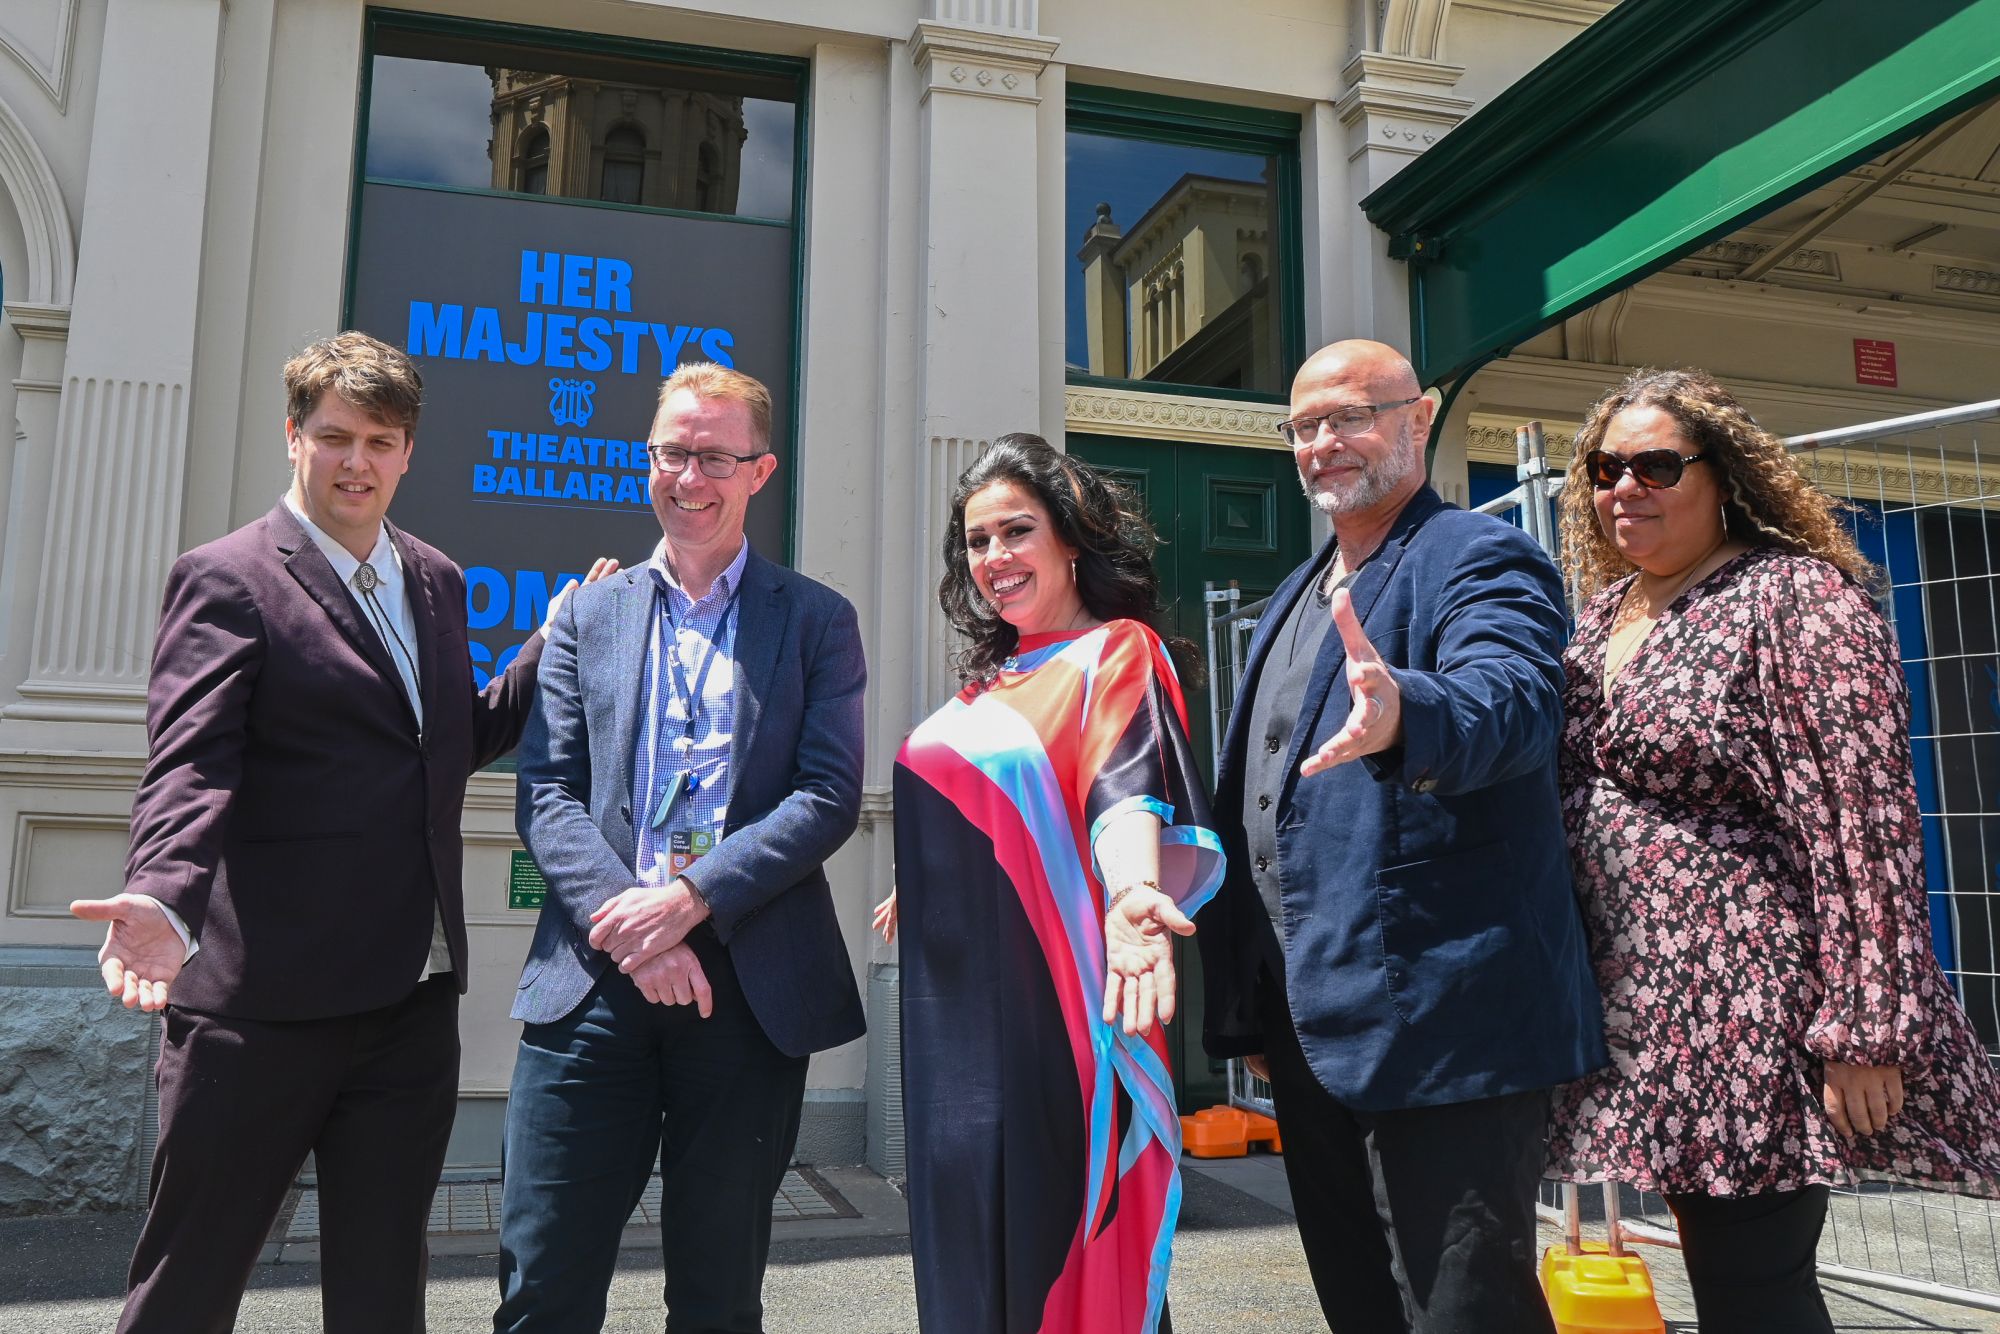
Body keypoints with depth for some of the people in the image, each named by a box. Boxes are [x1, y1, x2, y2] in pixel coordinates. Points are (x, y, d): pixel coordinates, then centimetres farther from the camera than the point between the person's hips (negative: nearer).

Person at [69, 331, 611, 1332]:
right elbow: (188, 769, -16)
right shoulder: (226, 578, -6)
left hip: (413, 996, 6)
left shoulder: (437, 582, 14)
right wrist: (164, 901, -34)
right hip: (262, 997, -5)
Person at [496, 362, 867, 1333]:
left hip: (751, 987, -1)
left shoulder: (816, 622, 7)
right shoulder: (589, 615, 12)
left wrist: (689, 898, -15)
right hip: (594, 979, 1)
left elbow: (831, 796, -3)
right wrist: (624, 923, -13)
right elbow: (545, 791, 3)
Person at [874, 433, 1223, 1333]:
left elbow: (1126, 789, -24)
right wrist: (922, 888, 37)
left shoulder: (1116, 652, -7)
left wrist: (1132, 895, -42)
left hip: (1044, 990, -7)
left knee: (1043, 1228, 0)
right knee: (965, 1224, 15)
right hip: (956, 989, 8)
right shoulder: (991, 677, 15)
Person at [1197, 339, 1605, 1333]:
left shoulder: (1481, 560, -6)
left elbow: (1513, 701, -28)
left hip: (1440, 1023, -8)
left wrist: (1402, 713, -51)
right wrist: (1252, 1012, 21)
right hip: (1309, 1028, 9)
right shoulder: (1299, 595, 19)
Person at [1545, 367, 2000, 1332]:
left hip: (1753, 1025, -7)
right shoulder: (1603, 615, 12)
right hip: (1643, 1024, 7)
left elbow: (1861, 826, -16)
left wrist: (1863, 1034, -19)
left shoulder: (1795, 600, -9)